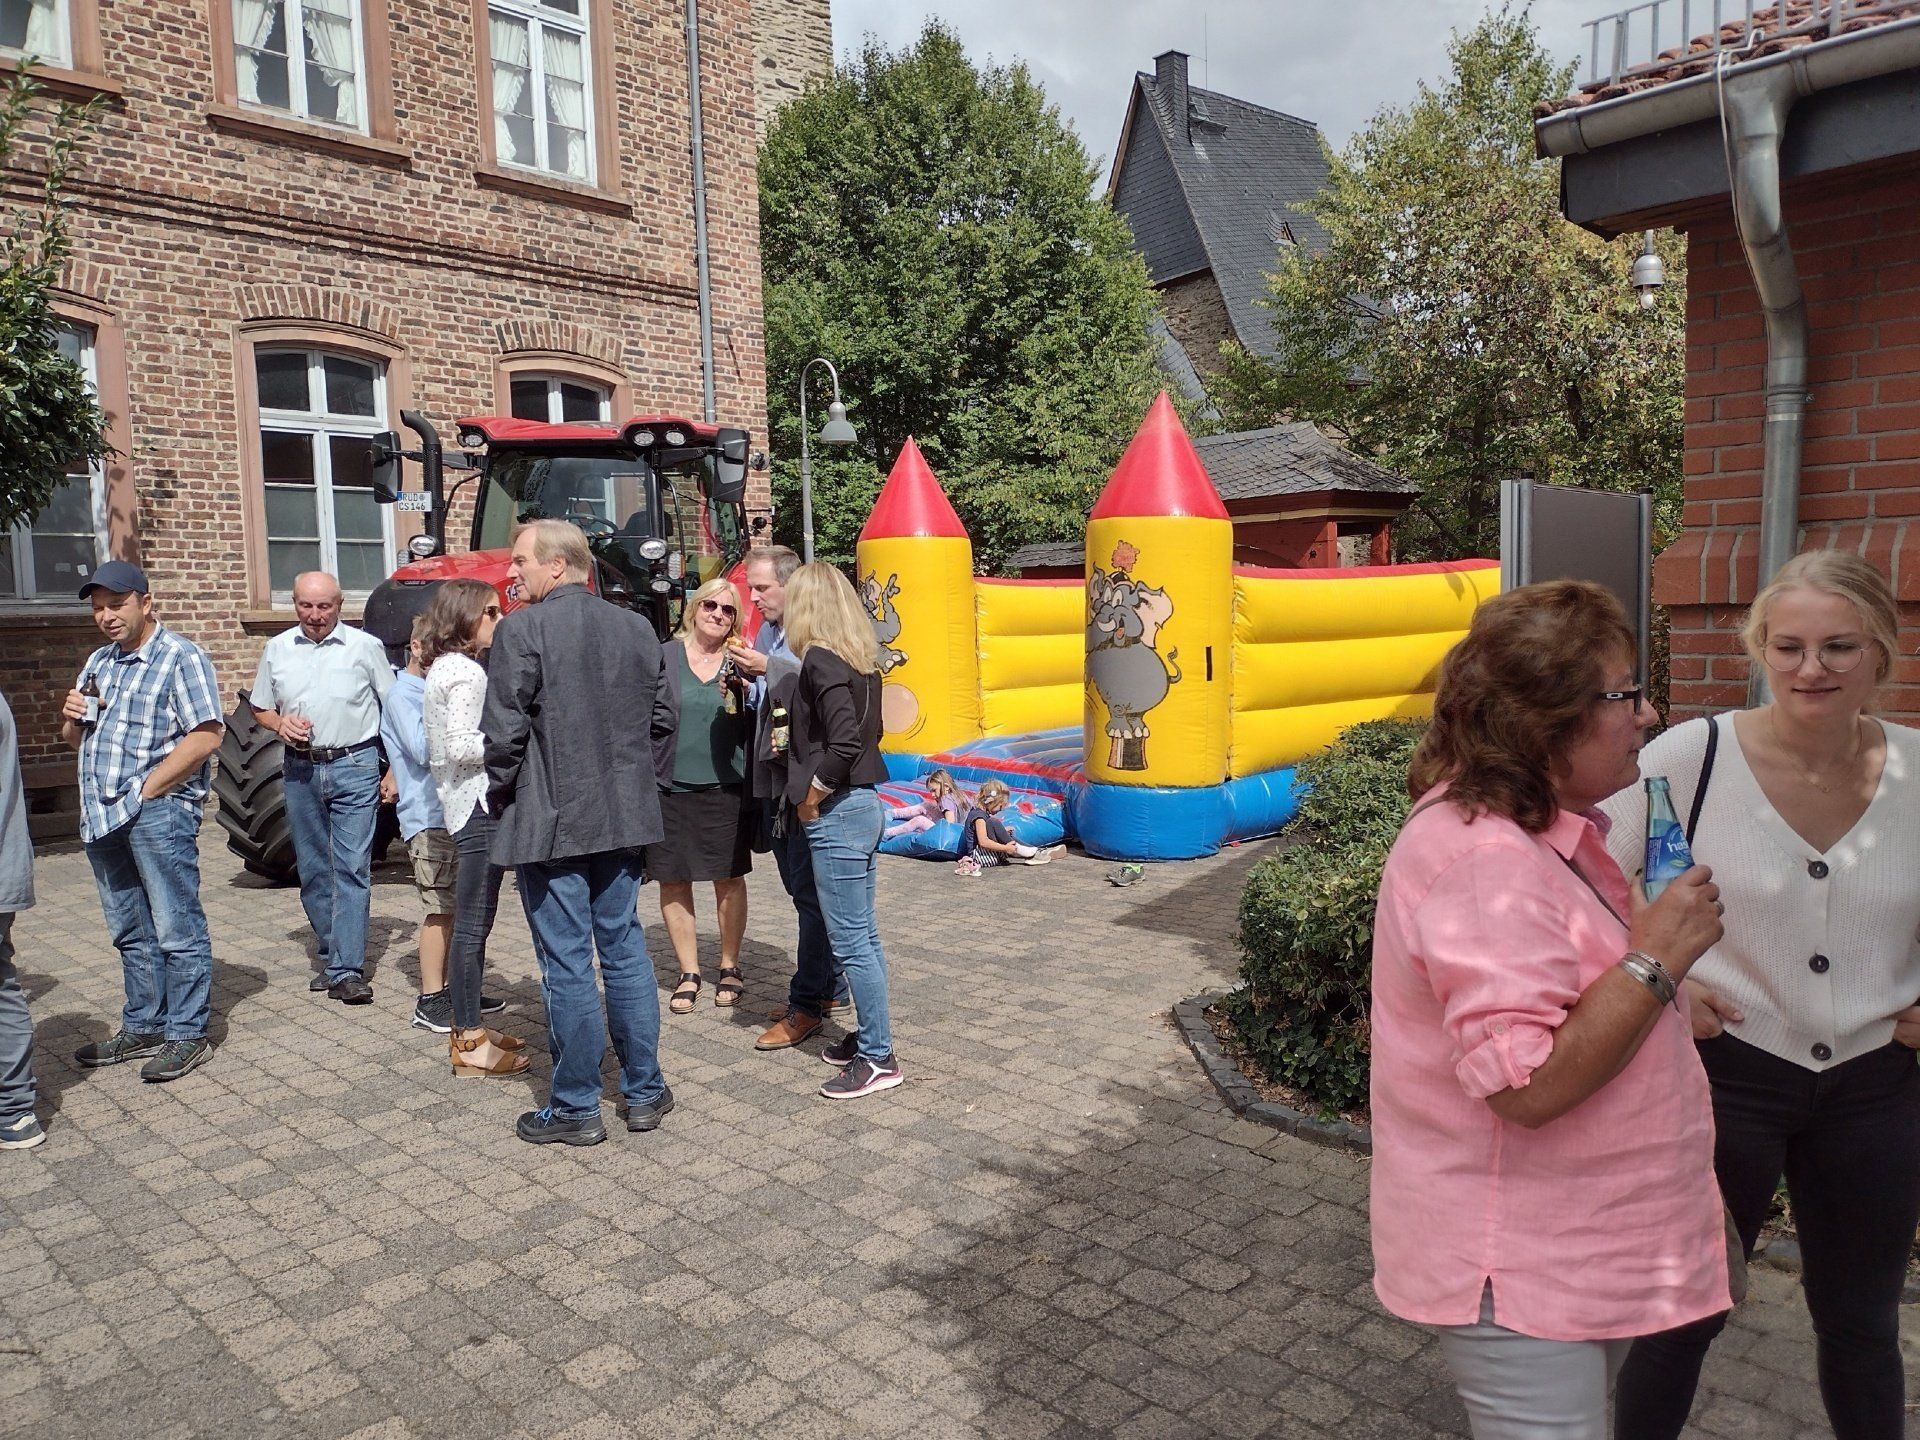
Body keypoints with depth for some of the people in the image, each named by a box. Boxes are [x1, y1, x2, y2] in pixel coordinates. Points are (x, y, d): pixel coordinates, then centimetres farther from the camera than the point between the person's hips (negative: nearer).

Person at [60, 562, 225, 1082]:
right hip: (101, 817, 8)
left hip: (157, 812, -8)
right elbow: (75, 739, 26)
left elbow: (205, 737, -15)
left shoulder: (181, 658, -5)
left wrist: (147, 789, -16)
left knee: (177, 930, -3)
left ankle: (186, 1035, 3)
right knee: (131, 933, 16)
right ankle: (143, 1026, 26)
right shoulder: (98, 662, 19)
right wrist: (72, 717, 2)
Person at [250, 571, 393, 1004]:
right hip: (300, 770, 4)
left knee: (352, 868, -8)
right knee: (313, 869, 11)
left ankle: (346, 971, -7)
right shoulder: (277, 649, 8)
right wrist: (281, 724, -6)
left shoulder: (365, 647, -1)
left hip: (354, 767, -4)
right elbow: (260, 708, 18)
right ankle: (332, 955, 24)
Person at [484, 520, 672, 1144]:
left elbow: (504, 733, -14)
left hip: (551, 820, -5)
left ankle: (576, 1109, 14)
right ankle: (645, 1092, 22)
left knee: (567, 966, 3)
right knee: (624, 949, 15)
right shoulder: (638, 628, 5)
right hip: (625, 816, 6)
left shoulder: (522, 630, -12)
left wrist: (501, 796, 2)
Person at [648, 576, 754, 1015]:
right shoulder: (665, 657, 2)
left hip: (725, 786, 1)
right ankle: (688, 973, 20)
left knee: (729, 879, 7)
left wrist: (742, 695, -14)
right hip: (670, 786, 0)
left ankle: (729, 968, 23)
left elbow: (752, 729, 3)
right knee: (673, 881, 5)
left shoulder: (739, 664, 6)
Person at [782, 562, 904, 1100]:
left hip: (837, 813, -9)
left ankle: (878, 1058, 7)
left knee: (850, 941, -1)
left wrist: (813, 792, -14)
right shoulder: (861, 659, 10)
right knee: (863, 934, 17)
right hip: (865, 804, 9)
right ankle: (871, 1036, 28)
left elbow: (845, 741, -26)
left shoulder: (820, 660, -16)